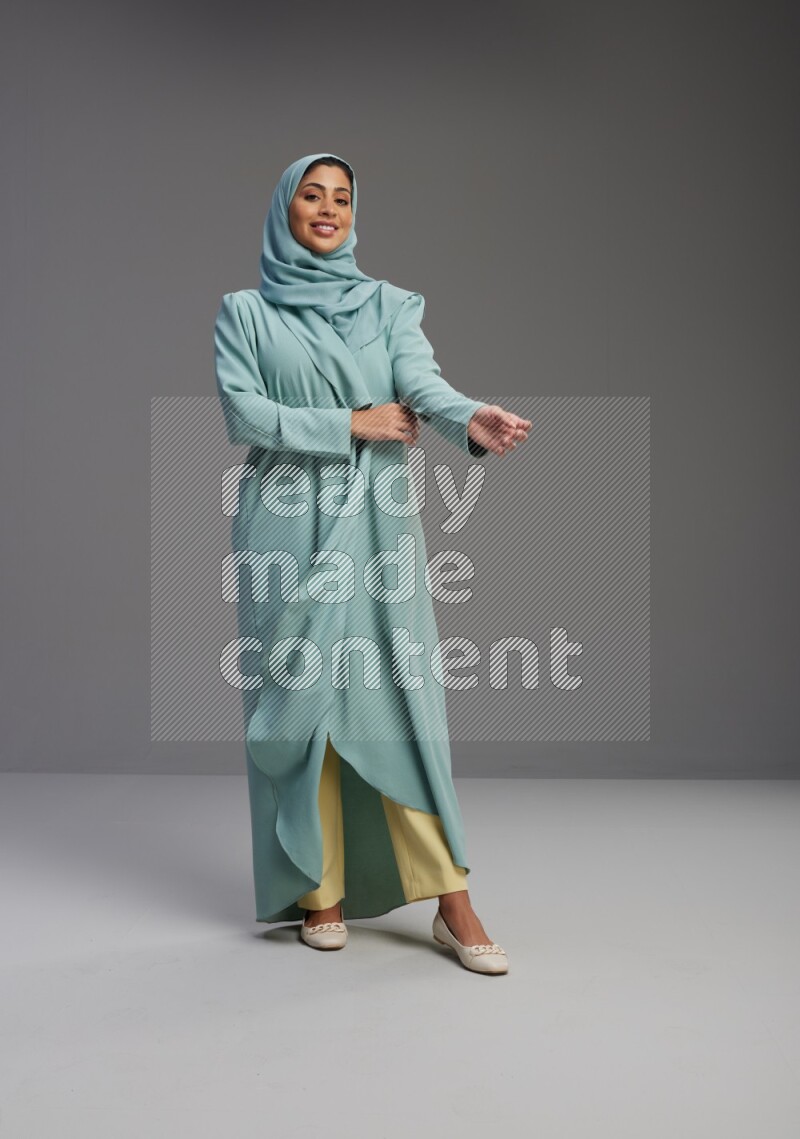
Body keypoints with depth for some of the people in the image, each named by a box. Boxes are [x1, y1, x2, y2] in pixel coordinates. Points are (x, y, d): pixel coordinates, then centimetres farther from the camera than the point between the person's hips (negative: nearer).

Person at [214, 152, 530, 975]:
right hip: (287, 529, -1)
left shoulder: (388, 305, 11)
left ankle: (453, 904, 0)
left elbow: (422, 384, -7)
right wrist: (348, 424, -11)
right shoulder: (244, 312, 8)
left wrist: (471, 417, -28)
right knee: (300, 701, 0)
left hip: (376, 526, 1)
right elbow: (241, 412, -5)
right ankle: (320, 894, 12)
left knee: (400, 699, -3)